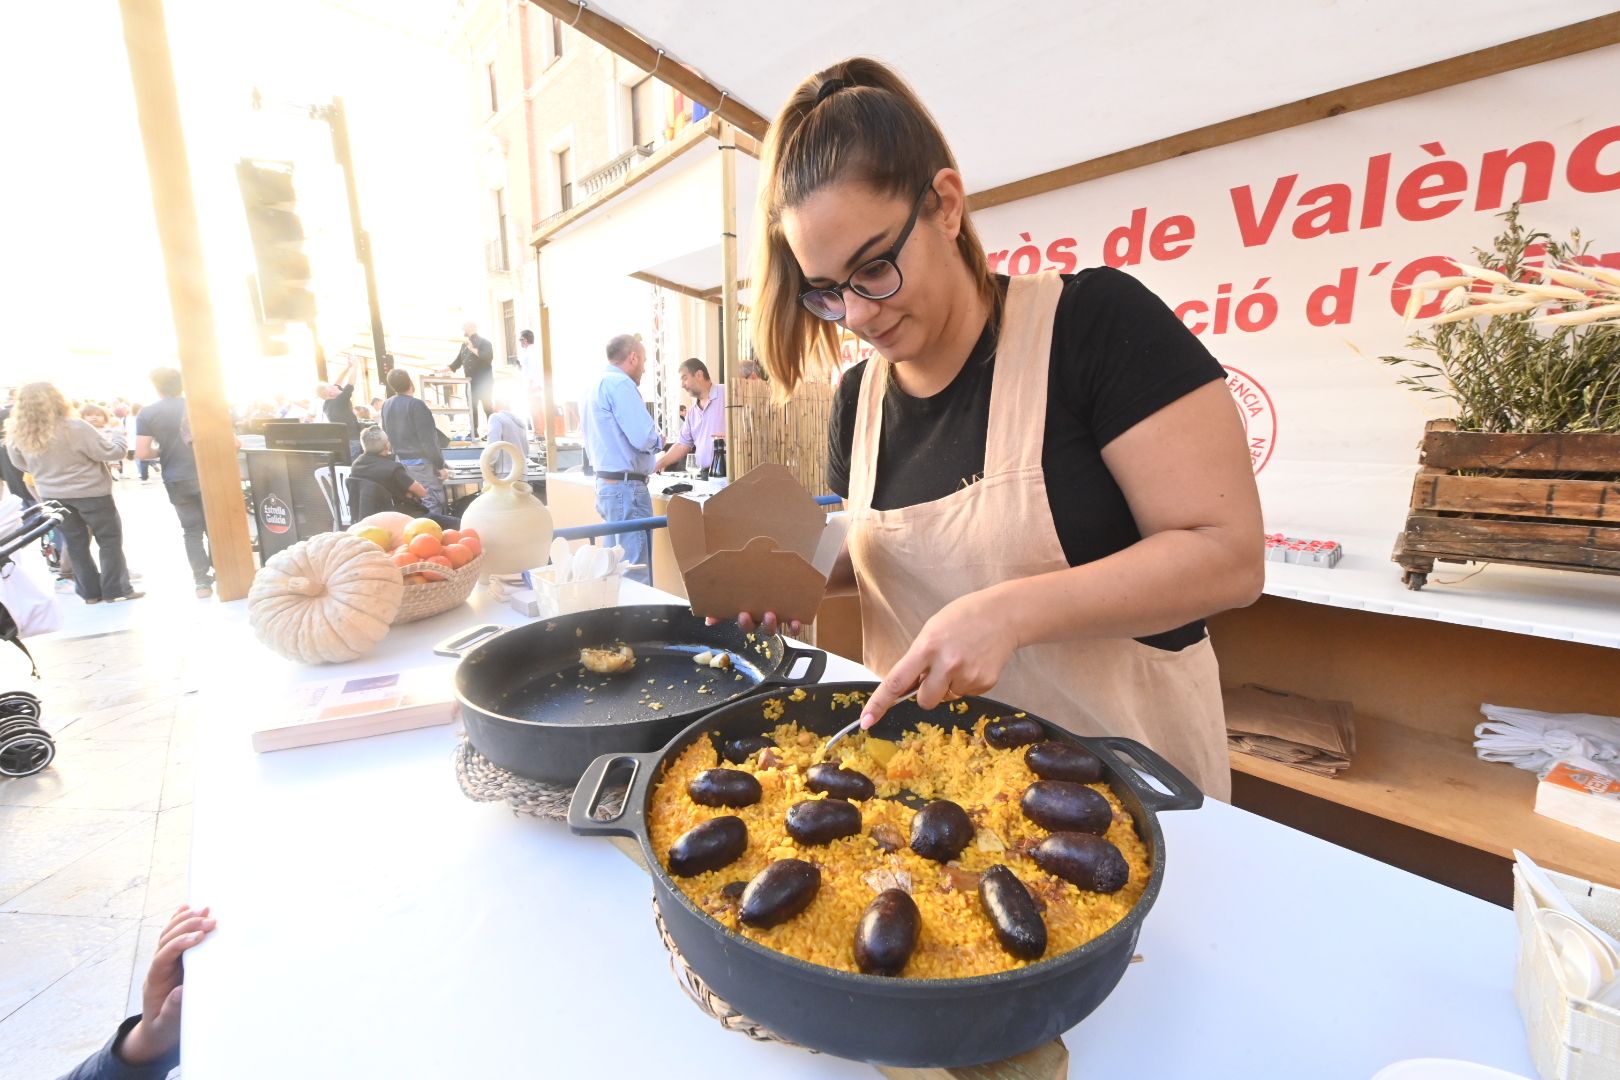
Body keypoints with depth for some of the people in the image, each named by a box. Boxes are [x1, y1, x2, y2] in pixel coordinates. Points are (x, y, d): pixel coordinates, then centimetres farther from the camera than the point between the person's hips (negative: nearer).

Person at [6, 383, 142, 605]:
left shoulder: (20, 434, -3)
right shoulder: (75, 428, -21)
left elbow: (22, 464, 11)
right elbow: (114, 453, -16)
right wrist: (116, 434, 2)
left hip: (53, 496, 5)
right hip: (90, 493, -5)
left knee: (75, 544, 13)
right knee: (110, 540, 5)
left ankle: (90, 592, 17)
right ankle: (116, 589, 5)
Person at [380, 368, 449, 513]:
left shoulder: (386, 405, 8)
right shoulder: (416, 404, -14)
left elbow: (388, 435, 16)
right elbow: (427, 440, -17)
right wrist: (440, 465, -14)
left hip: (401, 462, 8)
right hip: (421, 462, -8)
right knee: (434, 505, -6)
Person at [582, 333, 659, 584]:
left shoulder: (598, 384, 18)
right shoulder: (619, 383, -12)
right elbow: (644, 438, -22)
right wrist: (657, 439, 1)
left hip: (605, 483, 10)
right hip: (626, 486, -10)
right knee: (636, 574, -6)